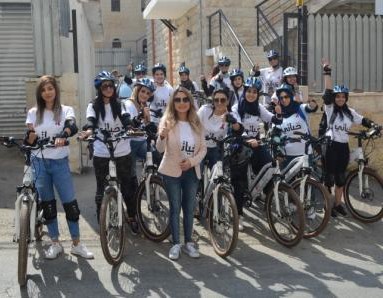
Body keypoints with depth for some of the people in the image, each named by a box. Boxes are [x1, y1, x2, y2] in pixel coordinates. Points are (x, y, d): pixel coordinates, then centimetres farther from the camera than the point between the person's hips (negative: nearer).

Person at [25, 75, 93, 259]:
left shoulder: (66, 110, -2)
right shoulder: (33, 113, 4)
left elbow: (72, 127, -24)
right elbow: (29, 142, 3)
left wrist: (63, 136, -45)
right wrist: (30, 134, -21)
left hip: (60, 163, -2)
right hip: (40, 163, 2)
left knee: (70, 204, -1)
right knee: (47, 205, 10)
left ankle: (76, 244, 13)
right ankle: (55, 244, 24)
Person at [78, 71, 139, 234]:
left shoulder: (120, 104, 4)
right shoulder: (94, 106, 0)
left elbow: (126, 119, -11)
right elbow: (91, 121, -17)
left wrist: (131, 128, -34)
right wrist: (89, 130, -40)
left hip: (122, 153, 1)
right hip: (101, 154, -1)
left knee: (127, 186, 10)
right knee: (102, 189, 7)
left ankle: (132, 217, 28)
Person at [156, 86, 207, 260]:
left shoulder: (196, 123, 2)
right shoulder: (167, 121, -9)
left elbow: (203, 148, 5)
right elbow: (160, 149, -18)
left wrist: (192, 161, -12)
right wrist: (162, 137, -40)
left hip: (192, 171, 3)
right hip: (172, 171, -3)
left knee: (189, 208, 11)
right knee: (175, 208, 3)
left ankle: (188, 243, 24)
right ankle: (176, 244, 15)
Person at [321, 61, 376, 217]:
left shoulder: (350, 112, 10)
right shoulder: (330, 109, -4)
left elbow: (363, 120, 10)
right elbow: (328, 91, -14)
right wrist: (327, 72, -19)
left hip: (344, 147, 5)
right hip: (330, 146, -5)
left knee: (341, 177, 11)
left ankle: (338, 204, 23)